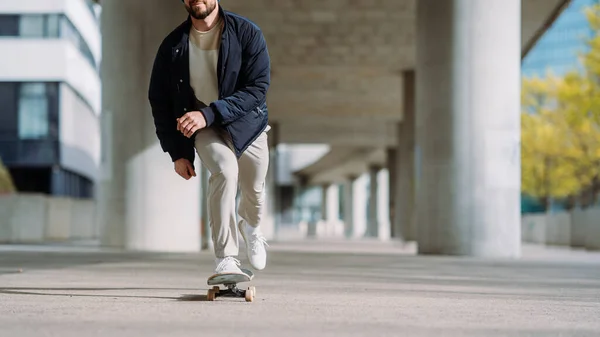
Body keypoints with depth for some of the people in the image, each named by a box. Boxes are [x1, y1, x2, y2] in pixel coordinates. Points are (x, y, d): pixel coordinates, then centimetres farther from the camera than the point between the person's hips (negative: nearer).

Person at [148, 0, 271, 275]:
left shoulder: (247, 34, -16)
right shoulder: (173, 46, -10)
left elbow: (257, 89, -23)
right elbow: (159, 101, -1)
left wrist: (209, 113, -34)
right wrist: (177, 153, -4)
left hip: (246, 122, 1)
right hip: (202, 128, -1)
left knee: (253, 191, 12)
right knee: (225, 169, -29)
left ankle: (251, 227, 52)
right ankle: (225, 260, -23)